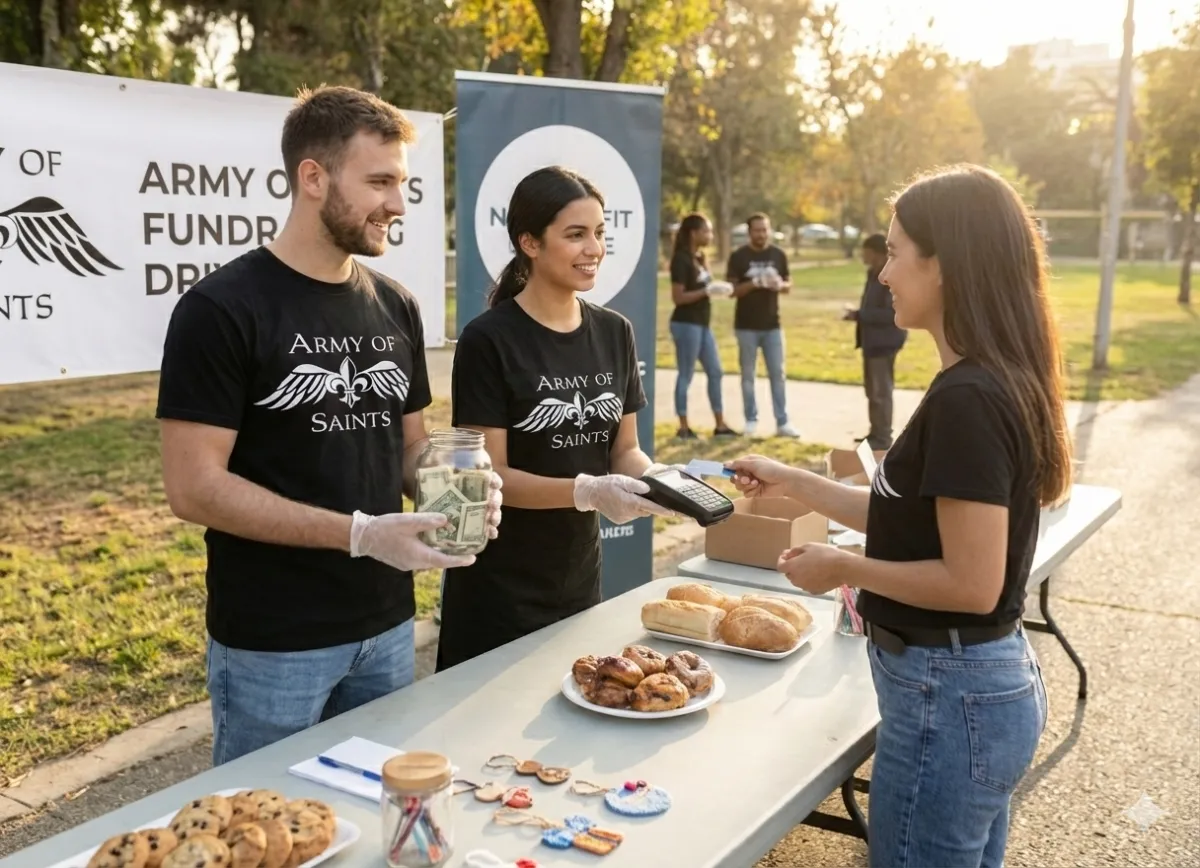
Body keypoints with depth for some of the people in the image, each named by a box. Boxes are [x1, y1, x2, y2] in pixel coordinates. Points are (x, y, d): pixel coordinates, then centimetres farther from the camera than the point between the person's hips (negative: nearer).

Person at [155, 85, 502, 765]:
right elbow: (193, 488, -18)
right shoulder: (222, 309, -14)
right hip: (271, 644, -6)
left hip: (388, 626, 6)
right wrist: (360, 533, -23)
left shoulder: (396, 307, 5)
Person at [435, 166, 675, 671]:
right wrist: (587, 491, -30)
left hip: (581, 576, 6)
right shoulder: (489, 340, -16)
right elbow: (488, 475, -17)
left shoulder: (614, 333, 2)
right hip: (499, 587, -5)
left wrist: (653, 478, -14)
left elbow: (623, 448, 7)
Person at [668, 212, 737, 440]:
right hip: (686, 324, -9)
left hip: (702, 323, 9)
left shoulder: (700, 257, 13)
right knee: (685, 375, -1)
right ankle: (684, 427, 7)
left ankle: (720, 425, 17)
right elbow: (678, 297, -19)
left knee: (715, 372, 10)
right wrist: (707, 291, -21)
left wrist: (715, 289, 5)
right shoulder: (681, 259, -14)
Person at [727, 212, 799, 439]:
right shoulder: (738, 256, -5)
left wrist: (779, 285, -12)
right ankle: (751, 420, 14)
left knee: (777, 374, 3)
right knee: (748, 375, 5)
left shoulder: (778, 255, 5)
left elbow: (789, 285, 11)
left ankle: (782, 422, 8)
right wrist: (753, 284, -23)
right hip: (746, 326, -3)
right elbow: (731, 289, -7)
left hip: (772, 325, 3)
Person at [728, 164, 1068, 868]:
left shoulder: (967, 399, -24)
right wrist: (793, 483, 12)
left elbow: (971, 584, -25)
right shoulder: (998, 384, 6)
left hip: (951, 699, -9)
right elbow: (916, 519, 12)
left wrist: (843, 569, -12)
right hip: (994, 683, 10)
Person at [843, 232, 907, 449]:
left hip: (884, 341, -10)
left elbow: (892, 313, -25)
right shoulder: (874, 273, 11)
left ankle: (883, 438, 5)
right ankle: (876, 433, 29)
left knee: (881, 391, -3)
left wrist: (859, 315, -23)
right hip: (872, 339, 10)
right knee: (872, 390, 18)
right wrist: (857, 314, 4)